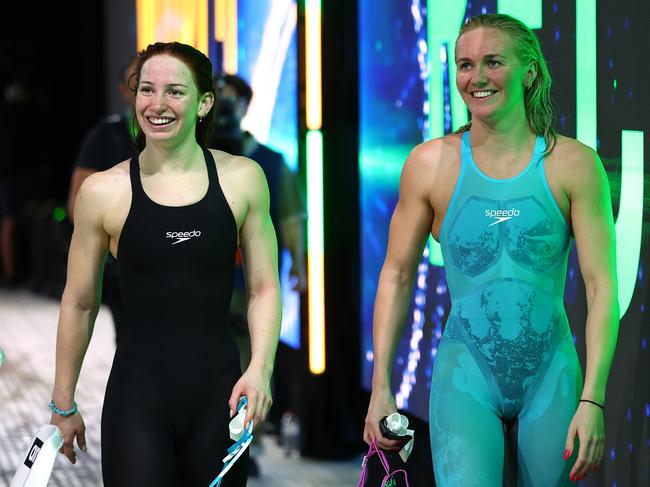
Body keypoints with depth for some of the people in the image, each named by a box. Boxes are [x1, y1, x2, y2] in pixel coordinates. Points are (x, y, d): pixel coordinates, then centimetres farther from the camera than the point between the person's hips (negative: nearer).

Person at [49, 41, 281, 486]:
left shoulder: (242, 179, 2)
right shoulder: (103, 192, -2)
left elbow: (264, 288, 7)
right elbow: (79, 304, 7)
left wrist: (260, 370, -8)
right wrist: (63, 404, 12)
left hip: (217, 391, 2)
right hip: (139, 390, -1)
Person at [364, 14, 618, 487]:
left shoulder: (574, 164, -4)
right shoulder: (431, 163, -2)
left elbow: (602, 284, -4)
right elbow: (397, 275, 6)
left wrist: (592, 399, -11)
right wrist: (381, 386, 3)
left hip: (550, 376, 1)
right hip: (466, 375, -1)